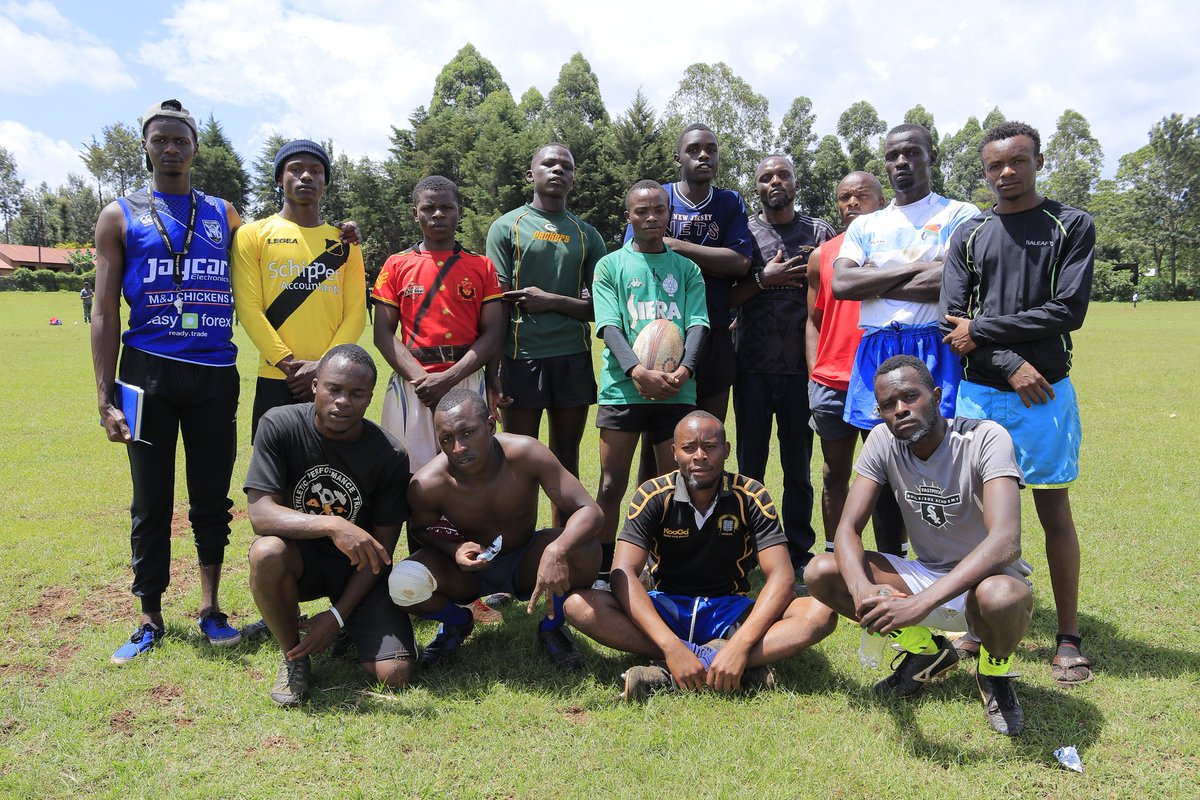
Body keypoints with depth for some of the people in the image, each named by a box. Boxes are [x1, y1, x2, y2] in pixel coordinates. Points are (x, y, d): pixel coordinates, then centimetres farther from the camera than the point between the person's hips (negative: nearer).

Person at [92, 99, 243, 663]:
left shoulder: (223, 214, 13)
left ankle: (210, 607, 20)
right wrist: (105, 396, -6)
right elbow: (106, 312, 2)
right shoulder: (120, 216, 6)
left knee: (213, 495, 7)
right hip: (148, 371, -2)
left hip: (215, 374, 2)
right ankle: (150, 620, 17)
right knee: (152, 500, 5)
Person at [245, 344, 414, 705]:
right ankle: (293, 656, -8)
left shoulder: (390, 455, -16)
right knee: (267, 552, -37)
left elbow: (382, 547, -9)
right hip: (300, 556, 0)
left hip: (359, 568, 0)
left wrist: (338, 615, -15)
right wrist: (332, 526, -42)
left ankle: (347, 630, 20)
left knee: (395, 675, -16)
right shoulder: (280, 425, -17)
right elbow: (260, 514, -26)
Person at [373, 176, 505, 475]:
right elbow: (384, 333, 3)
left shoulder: (482, 266, 7)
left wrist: (449, 378, -11)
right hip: (412, 383, 0)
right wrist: (420, 378, -12)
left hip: (468, 382, 0)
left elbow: (493, 333, 0)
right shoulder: (396, 266, 7)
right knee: (413, 473, 1)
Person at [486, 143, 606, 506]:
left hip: (574, 358, 3)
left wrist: (551, 300, -9)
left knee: (567, 459, 10)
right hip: (521, 357, -3)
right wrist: (492, 373, -7)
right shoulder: (507, 227, 4)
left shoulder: (587, 235, 12)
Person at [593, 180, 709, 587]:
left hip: (676, 390, 2)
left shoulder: (686, 268, 13)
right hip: (622, 387, -1)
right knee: (612, 485, 1)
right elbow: (609, 326, -4)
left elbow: (697, 324, 3)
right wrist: (638, 371, -20)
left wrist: (684, 369, -16)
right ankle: (602, 572, 12)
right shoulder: (610, 266, 7)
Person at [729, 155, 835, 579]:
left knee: (799, 464, 8)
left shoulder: (820, 232, 8)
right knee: (750, 461, 7)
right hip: (752, 366, 0)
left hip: (801, 365, 0)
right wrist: (763, 278, -12)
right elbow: (725, 297, 2)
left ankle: (799, 551, 19)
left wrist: (813, 273, -9)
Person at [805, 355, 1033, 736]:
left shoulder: (985, 438, -23)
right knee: (821, 572, -15)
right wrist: (863, 589, -35)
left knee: (1000, 597, -41)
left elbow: (1006, 540, -36)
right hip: (926, 575, 5)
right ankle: (926, 651, 8)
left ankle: (995, 672, -2)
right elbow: (848, 528, -12)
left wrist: (920, 603, -45)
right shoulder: (883, 441, -8)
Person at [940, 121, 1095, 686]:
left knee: (1055, 512, 2)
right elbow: (951, 321, 0)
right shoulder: (969, 236, 9)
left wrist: (981, 330, -8)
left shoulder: (1072, 226, 3)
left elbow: (1068, 311, -9)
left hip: (1046, 392, -2)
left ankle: (1069, 637, 12)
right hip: (979, 392, 2)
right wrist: (1009, 364, -12)